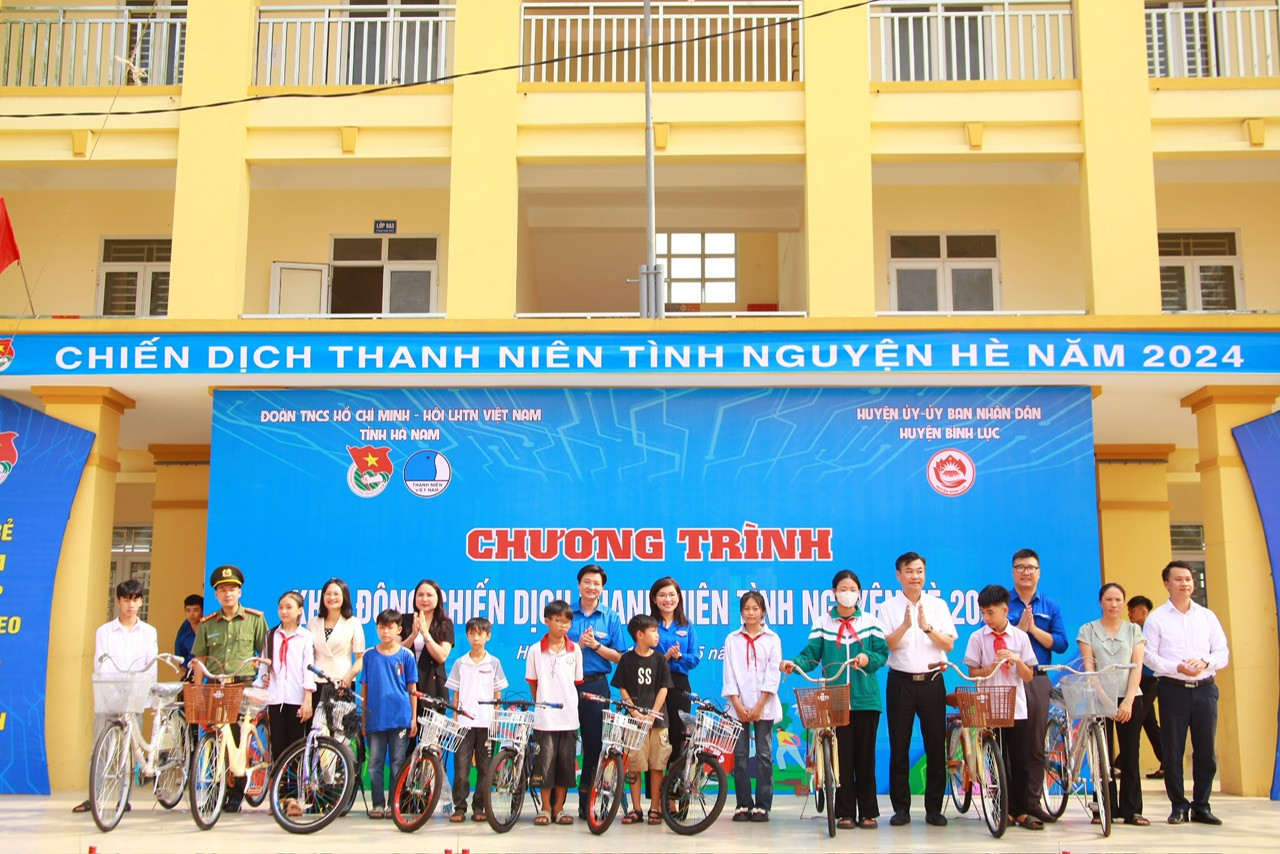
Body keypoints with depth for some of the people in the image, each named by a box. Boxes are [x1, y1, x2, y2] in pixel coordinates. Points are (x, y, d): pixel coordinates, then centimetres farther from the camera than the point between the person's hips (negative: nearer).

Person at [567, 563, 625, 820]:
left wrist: (596, 646, -11)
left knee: (593, 743, 2)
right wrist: (578, 644, -11)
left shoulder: (611, 617, 6)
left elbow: (619, 657, 4)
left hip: (595, 686, 0)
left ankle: (587, 803, 11)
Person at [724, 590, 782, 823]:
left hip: (764, 706, -1)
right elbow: (729, 675, 4)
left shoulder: (772, 639, 5)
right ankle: (742, 805, 6)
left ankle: (762, 806, 3)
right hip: (739, 707, 1)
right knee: (740, 756, 0)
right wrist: (738, 705, -7)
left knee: (764, 755, -1)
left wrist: (759, 706, -9)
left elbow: (772, 674, -1)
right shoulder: (732, 640, 8)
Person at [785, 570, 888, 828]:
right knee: (841, 757, 1)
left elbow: (883, 653, 5)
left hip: (865, 699, 0)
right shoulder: (823, 623, 5)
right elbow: (811, 655, -2)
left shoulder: (870, 621, 7)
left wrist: (868, 659, -15)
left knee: (865, 756, 3)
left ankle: (868, 813, 12)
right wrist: (795, 664, -20)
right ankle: (845, 813, 8)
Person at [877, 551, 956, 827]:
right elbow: (884, 646, -6)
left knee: (936, 745, 2)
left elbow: (949, 645, 0)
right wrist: (905, 626, -20)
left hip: (932, 682, 1)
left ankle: (934, 807, 12)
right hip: (900, 681, -1)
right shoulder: (889, 607, 3)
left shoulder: (938, 605, 7)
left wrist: (927, 627, -15)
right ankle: (901, 807, 11)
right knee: (899, 746, 2)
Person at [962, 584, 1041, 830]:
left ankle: (1022, 812, 10)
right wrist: (993, 665, -13)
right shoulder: (978, 637, 1)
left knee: (1019, 762, 3)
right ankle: (1006, 810, 11)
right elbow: (973, 673, 2)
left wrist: (1017, 660, -13)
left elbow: (1029, 676, 5)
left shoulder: (1020, 637, 4)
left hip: (1016, 708, 1)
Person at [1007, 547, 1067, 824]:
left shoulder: (1050, 607, 11)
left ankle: (1033, 800, 12)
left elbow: (1061, 644, 1)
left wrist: (1033, 628, -8)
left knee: (1036, 743, 4)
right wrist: (1019, 627, -12)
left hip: (1038, 679, 2)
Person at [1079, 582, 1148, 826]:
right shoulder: (1088, 630, 8)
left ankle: (1131, 810, 5)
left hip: (1129, 698, 1)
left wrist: (1128, 701, -9)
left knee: (1130, 755, 0)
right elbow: (1088, 666, 1)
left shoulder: (1134, 630, 11)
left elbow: (1137, 667, 3)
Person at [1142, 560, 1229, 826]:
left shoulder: (1207, 616, 12)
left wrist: (1205, 662, -12)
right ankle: (1179, 806, 10)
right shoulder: (1156, 618, 3)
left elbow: (1222, 652, 8)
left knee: (1205, 750, 3)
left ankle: (1201, 806, 14)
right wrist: (1177, 668, -18)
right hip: (1173, 689, -2)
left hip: (1205, 688, 2)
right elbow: (1149, 656, -3)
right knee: (1173, 750, 0)